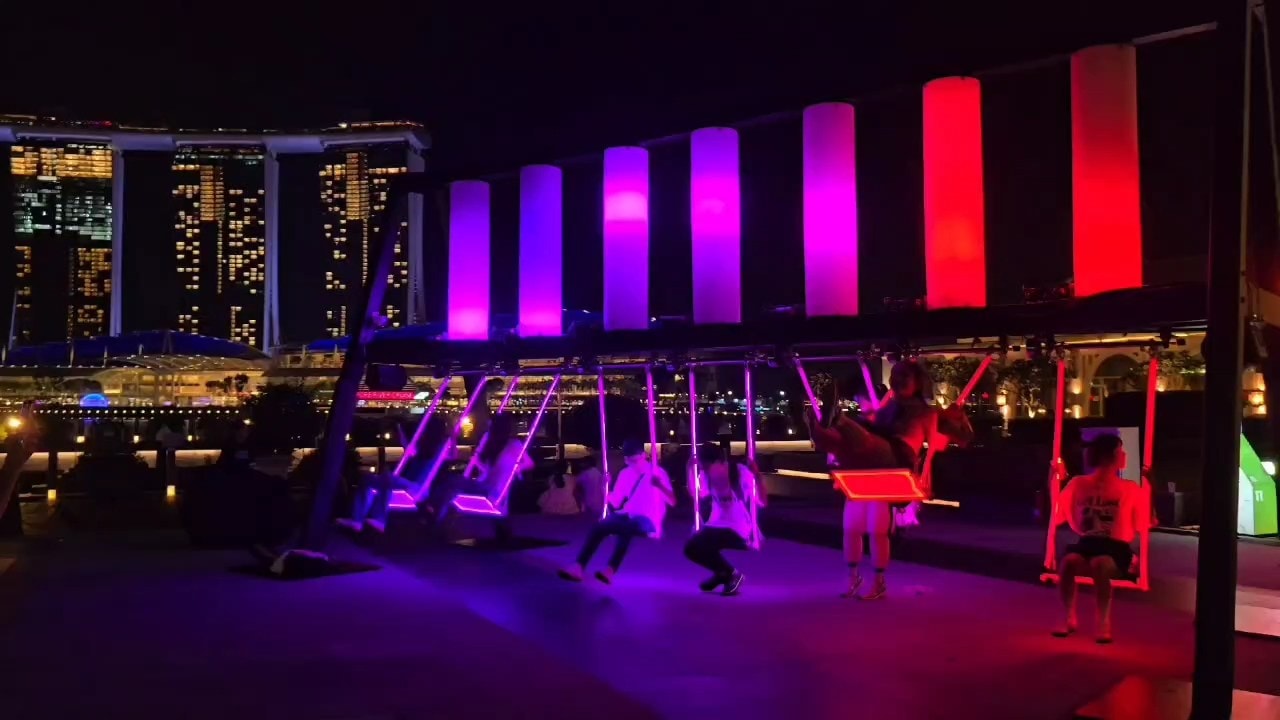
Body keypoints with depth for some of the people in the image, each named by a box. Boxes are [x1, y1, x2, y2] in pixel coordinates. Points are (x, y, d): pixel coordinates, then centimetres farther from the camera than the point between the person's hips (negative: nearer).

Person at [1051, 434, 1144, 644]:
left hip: (1116, 548, -1)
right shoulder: (1078, 484, 8)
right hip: (1086, 544, 2)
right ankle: (1070, 619, -13)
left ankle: (1104, 623, -18)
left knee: (1099, 564, -37)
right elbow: (1054, 514, 4)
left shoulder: (1130, 489, 6)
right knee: (1067, 561, -32)